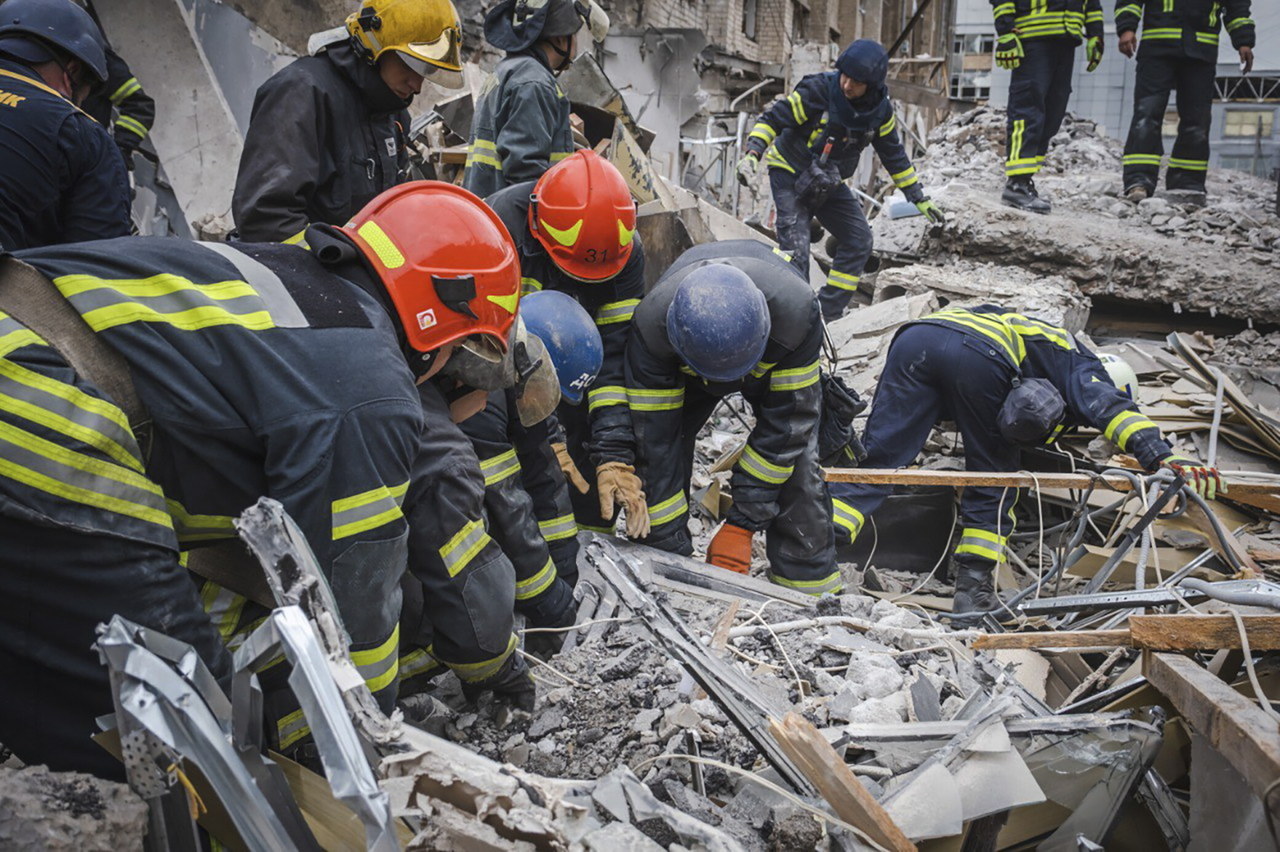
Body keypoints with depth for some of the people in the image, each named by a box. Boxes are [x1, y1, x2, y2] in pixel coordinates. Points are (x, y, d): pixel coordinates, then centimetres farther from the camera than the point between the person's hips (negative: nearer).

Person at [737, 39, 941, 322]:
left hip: (829, 184, 6)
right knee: (796, 251, -17)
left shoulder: (880, 110, -6)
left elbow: (894, 155, 6)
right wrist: (752, 153, -35)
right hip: (790, 176, -5)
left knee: (859, 240, 1)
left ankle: (827, 314, 9)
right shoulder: (818, 89, -22)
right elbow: (774, 119, -19)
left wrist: (919, 198, 9)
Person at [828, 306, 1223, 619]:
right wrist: (1160, 456, -7)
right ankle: (973, 589, 7)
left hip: (917, 335, 5)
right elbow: (1110, 410, 3)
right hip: (979, 356, -5)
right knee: (993, 478, 11)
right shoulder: (1083, 369, 25)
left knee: (879, 450, 3)